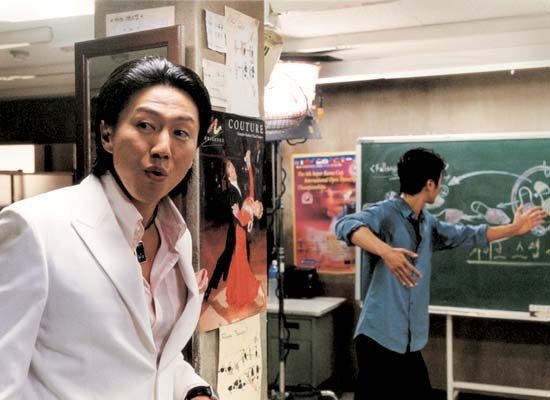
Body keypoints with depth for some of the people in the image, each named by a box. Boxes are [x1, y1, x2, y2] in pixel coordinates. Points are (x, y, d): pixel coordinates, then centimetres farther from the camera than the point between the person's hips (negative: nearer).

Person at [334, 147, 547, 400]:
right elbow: (346, 224, -32)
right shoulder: (386, 212, -13)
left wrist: (514, 229, 32)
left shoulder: (428, 223, 14)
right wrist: (385, 251, -47)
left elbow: (467, 236, 28)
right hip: (379, 337, -8)